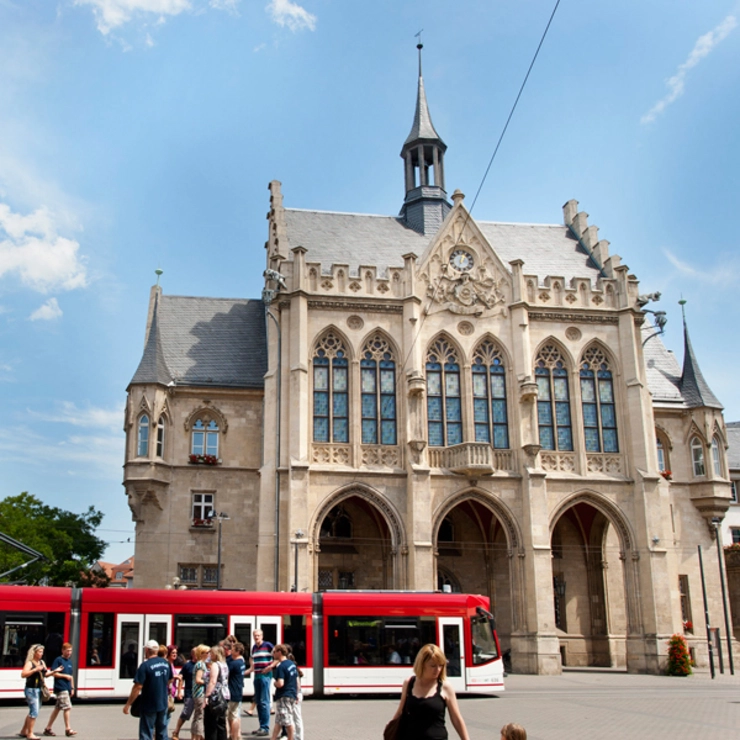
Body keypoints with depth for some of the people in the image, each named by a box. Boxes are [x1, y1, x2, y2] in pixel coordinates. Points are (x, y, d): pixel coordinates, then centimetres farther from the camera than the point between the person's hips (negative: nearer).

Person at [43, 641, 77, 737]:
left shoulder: (69, 662, 17)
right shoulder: (58, 660, -7)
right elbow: (53, 673, -13)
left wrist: (72, 688, 18)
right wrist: (65, 676, -16)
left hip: (67, 688, 8)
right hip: (60, 688, -8)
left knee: (57, 708, 12)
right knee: (67, 707, -11)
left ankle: (48, 728, 19)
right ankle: (68, 729, -8)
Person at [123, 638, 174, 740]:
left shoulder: (145, 665, -17)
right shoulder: (166, 663, 3)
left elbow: (138, 687, -20)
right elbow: (169, 681, 16)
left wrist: (128, 704, -14)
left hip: (149, 705, -6)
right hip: (163, 704, 6)